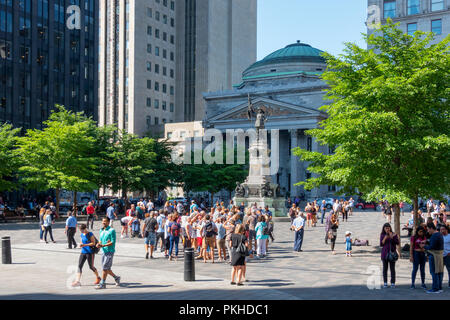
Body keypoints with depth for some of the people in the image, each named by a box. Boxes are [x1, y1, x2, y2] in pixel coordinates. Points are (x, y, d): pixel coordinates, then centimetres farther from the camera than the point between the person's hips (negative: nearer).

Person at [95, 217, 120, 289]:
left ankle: (102, 284, -4)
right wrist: (98, 244, -3)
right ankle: (116, 278, 29)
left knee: (105, 268, -9)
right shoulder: (101, 230, 13)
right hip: (104, 251, 8)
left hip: (110, 251, -8)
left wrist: (103, 245, -25)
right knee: (107, 269, 11)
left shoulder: (112, 230, -10)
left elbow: (113, 242, -15)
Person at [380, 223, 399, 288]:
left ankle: (393, 283, 4)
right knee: (385, 268, 3)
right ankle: (385, 283, 8)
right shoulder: (382, 235, 5)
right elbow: (381, 244, 1)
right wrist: (384, 239, -12)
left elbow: (398, 242, -7)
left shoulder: (394, 235, 2)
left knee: (392, 268, -1)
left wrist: (392, 237, -16)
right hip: (384, 254, 1)